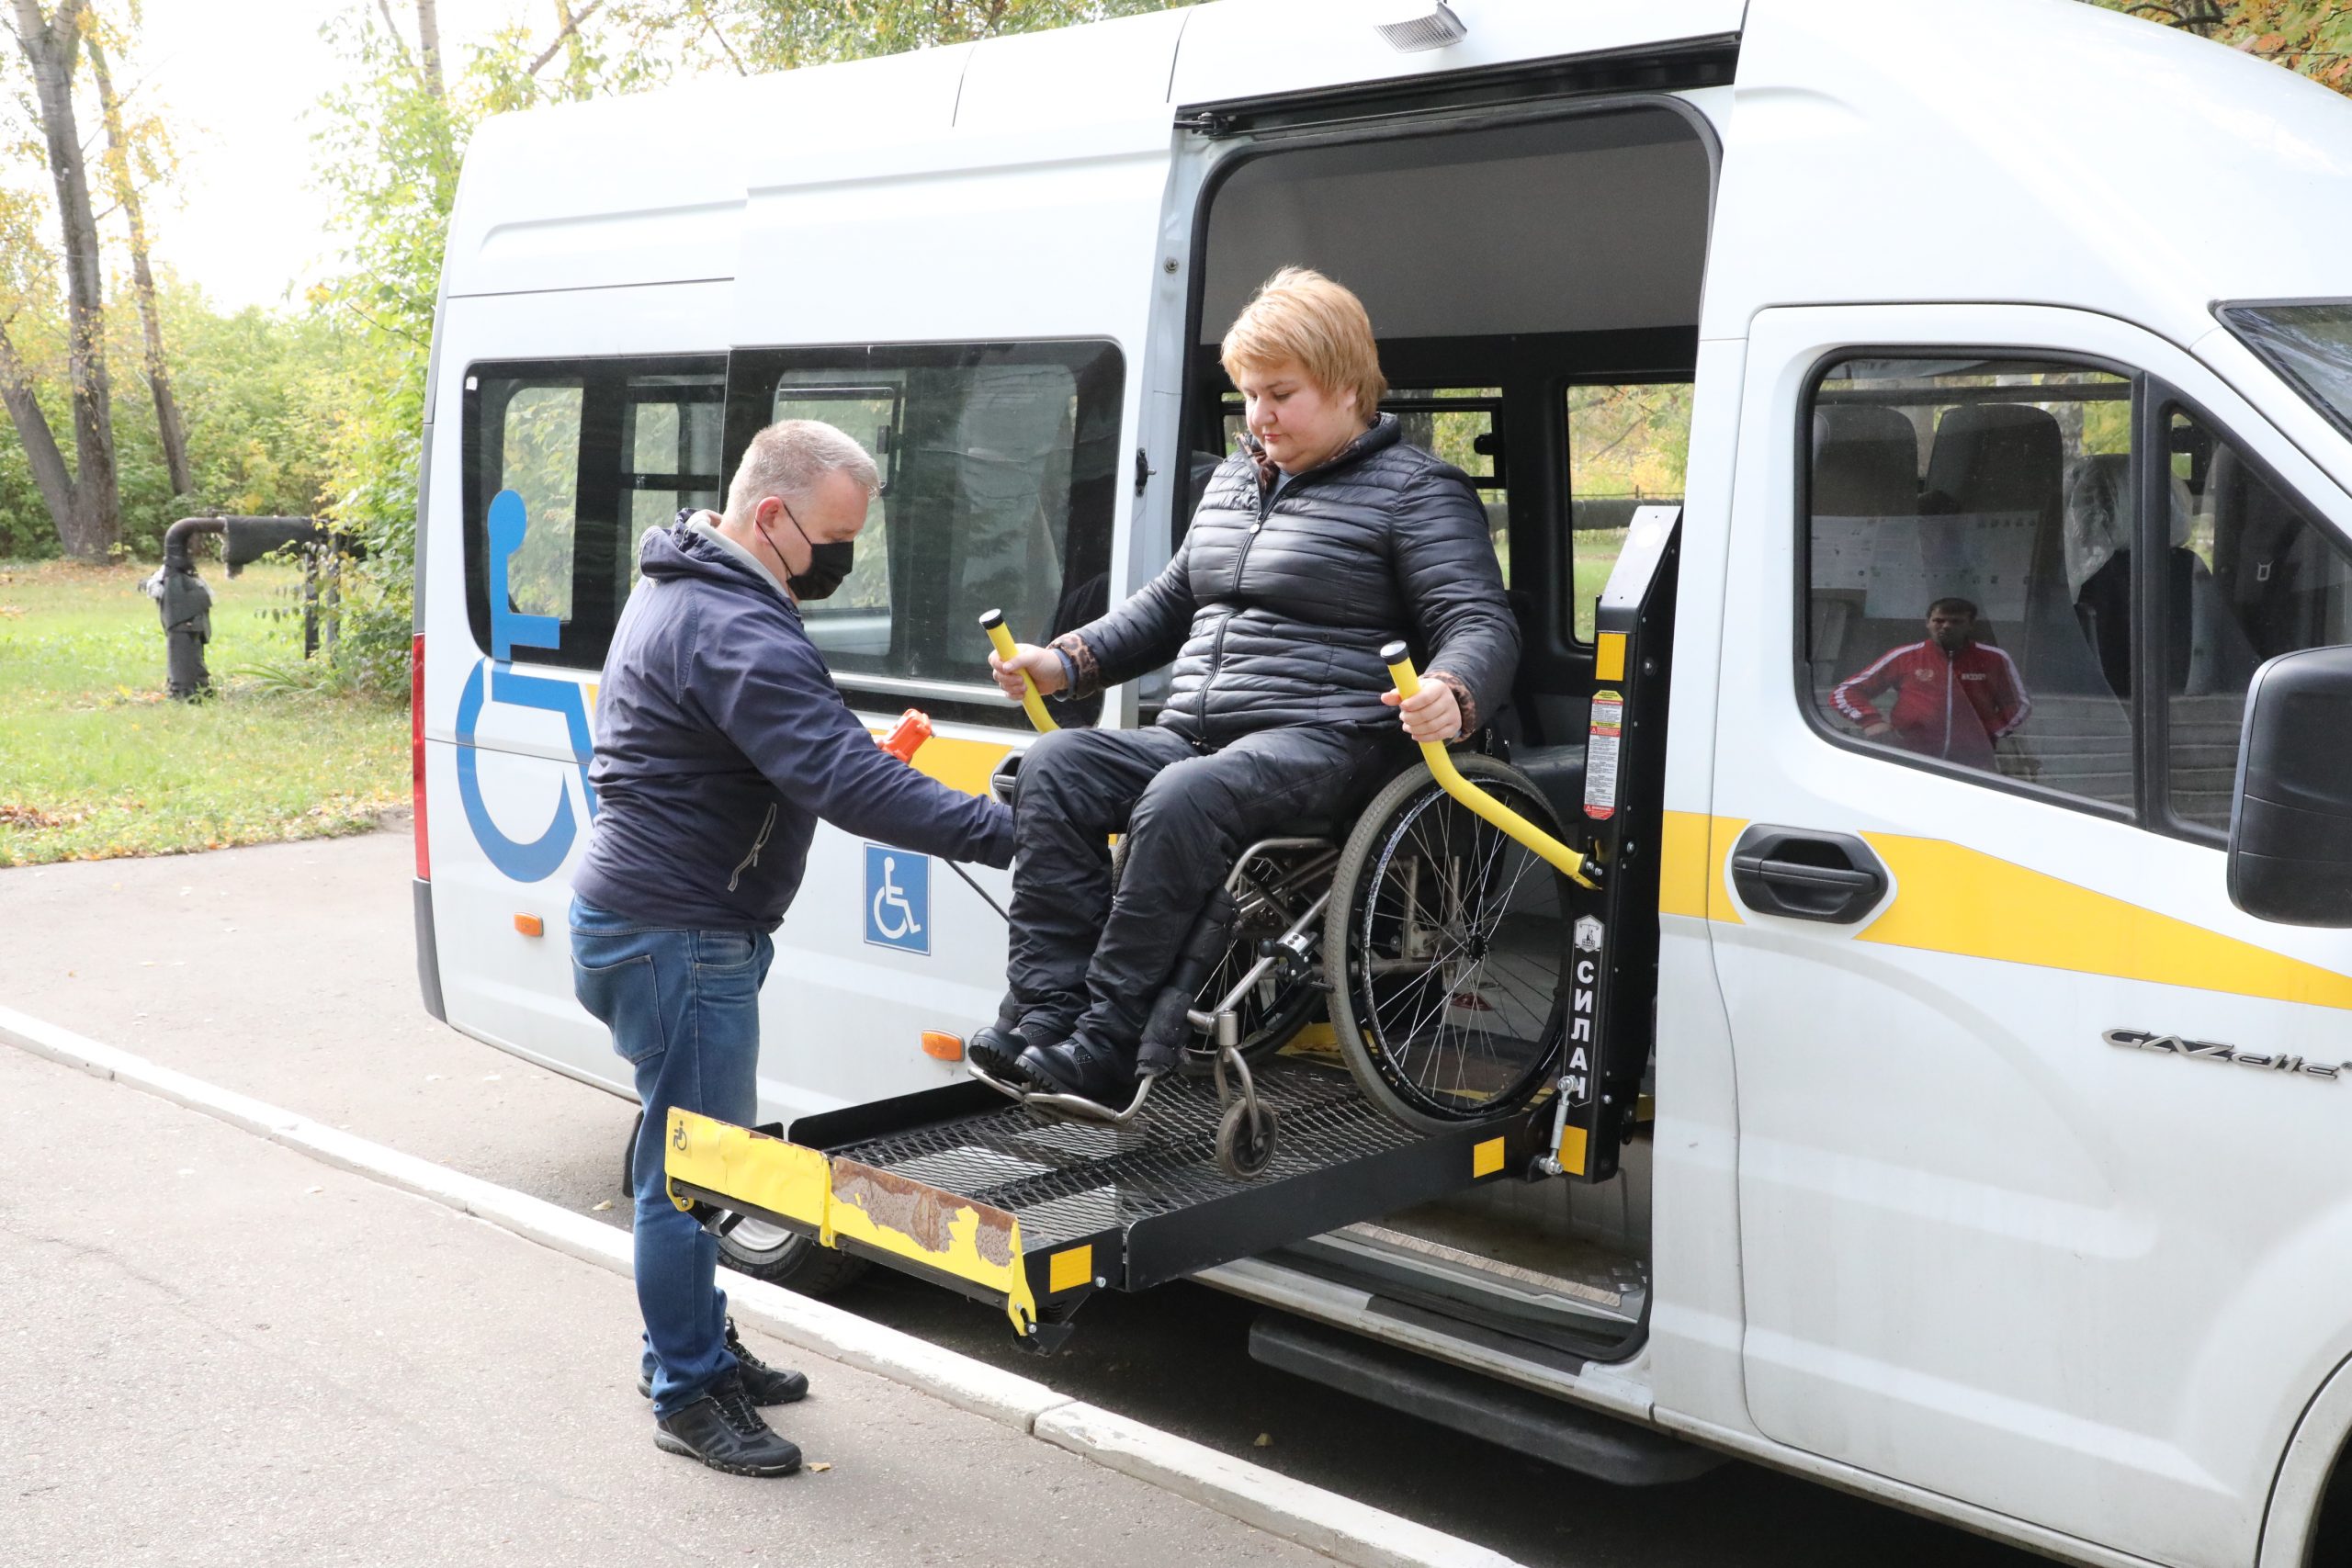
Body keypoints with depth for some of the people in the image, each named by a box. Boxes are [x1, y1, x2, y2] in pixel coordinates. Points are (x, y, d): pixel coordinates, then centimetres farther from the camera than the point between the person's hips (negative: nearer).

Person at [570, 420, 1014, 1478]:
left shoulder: (687, 594, 12)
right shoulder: (734, 631, -24)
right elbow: (843, 779, -33)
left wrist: (856, 764, 4)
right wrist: (1001, 834, -34)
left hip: (663, 923, 11)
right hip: (677, 938, -11)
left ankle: (703, 1352, 34)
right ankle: (688, 1397, 13)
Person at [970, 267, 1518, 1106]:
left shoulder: (1415, 490, 2)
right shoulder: (1235, 477, 24)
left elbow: (1482, 626, -6)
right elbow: (1168, 604, 33)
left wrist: (1450, 694, -31)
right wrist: (1065, 662, 19)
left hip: (1325, 743, -7)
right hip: (1192, 736, 7)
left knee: (1185, 797, -36)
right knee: (1055, 766, -18)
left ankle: (1105, 1047, -34)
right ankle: (1043, 1013, -26)